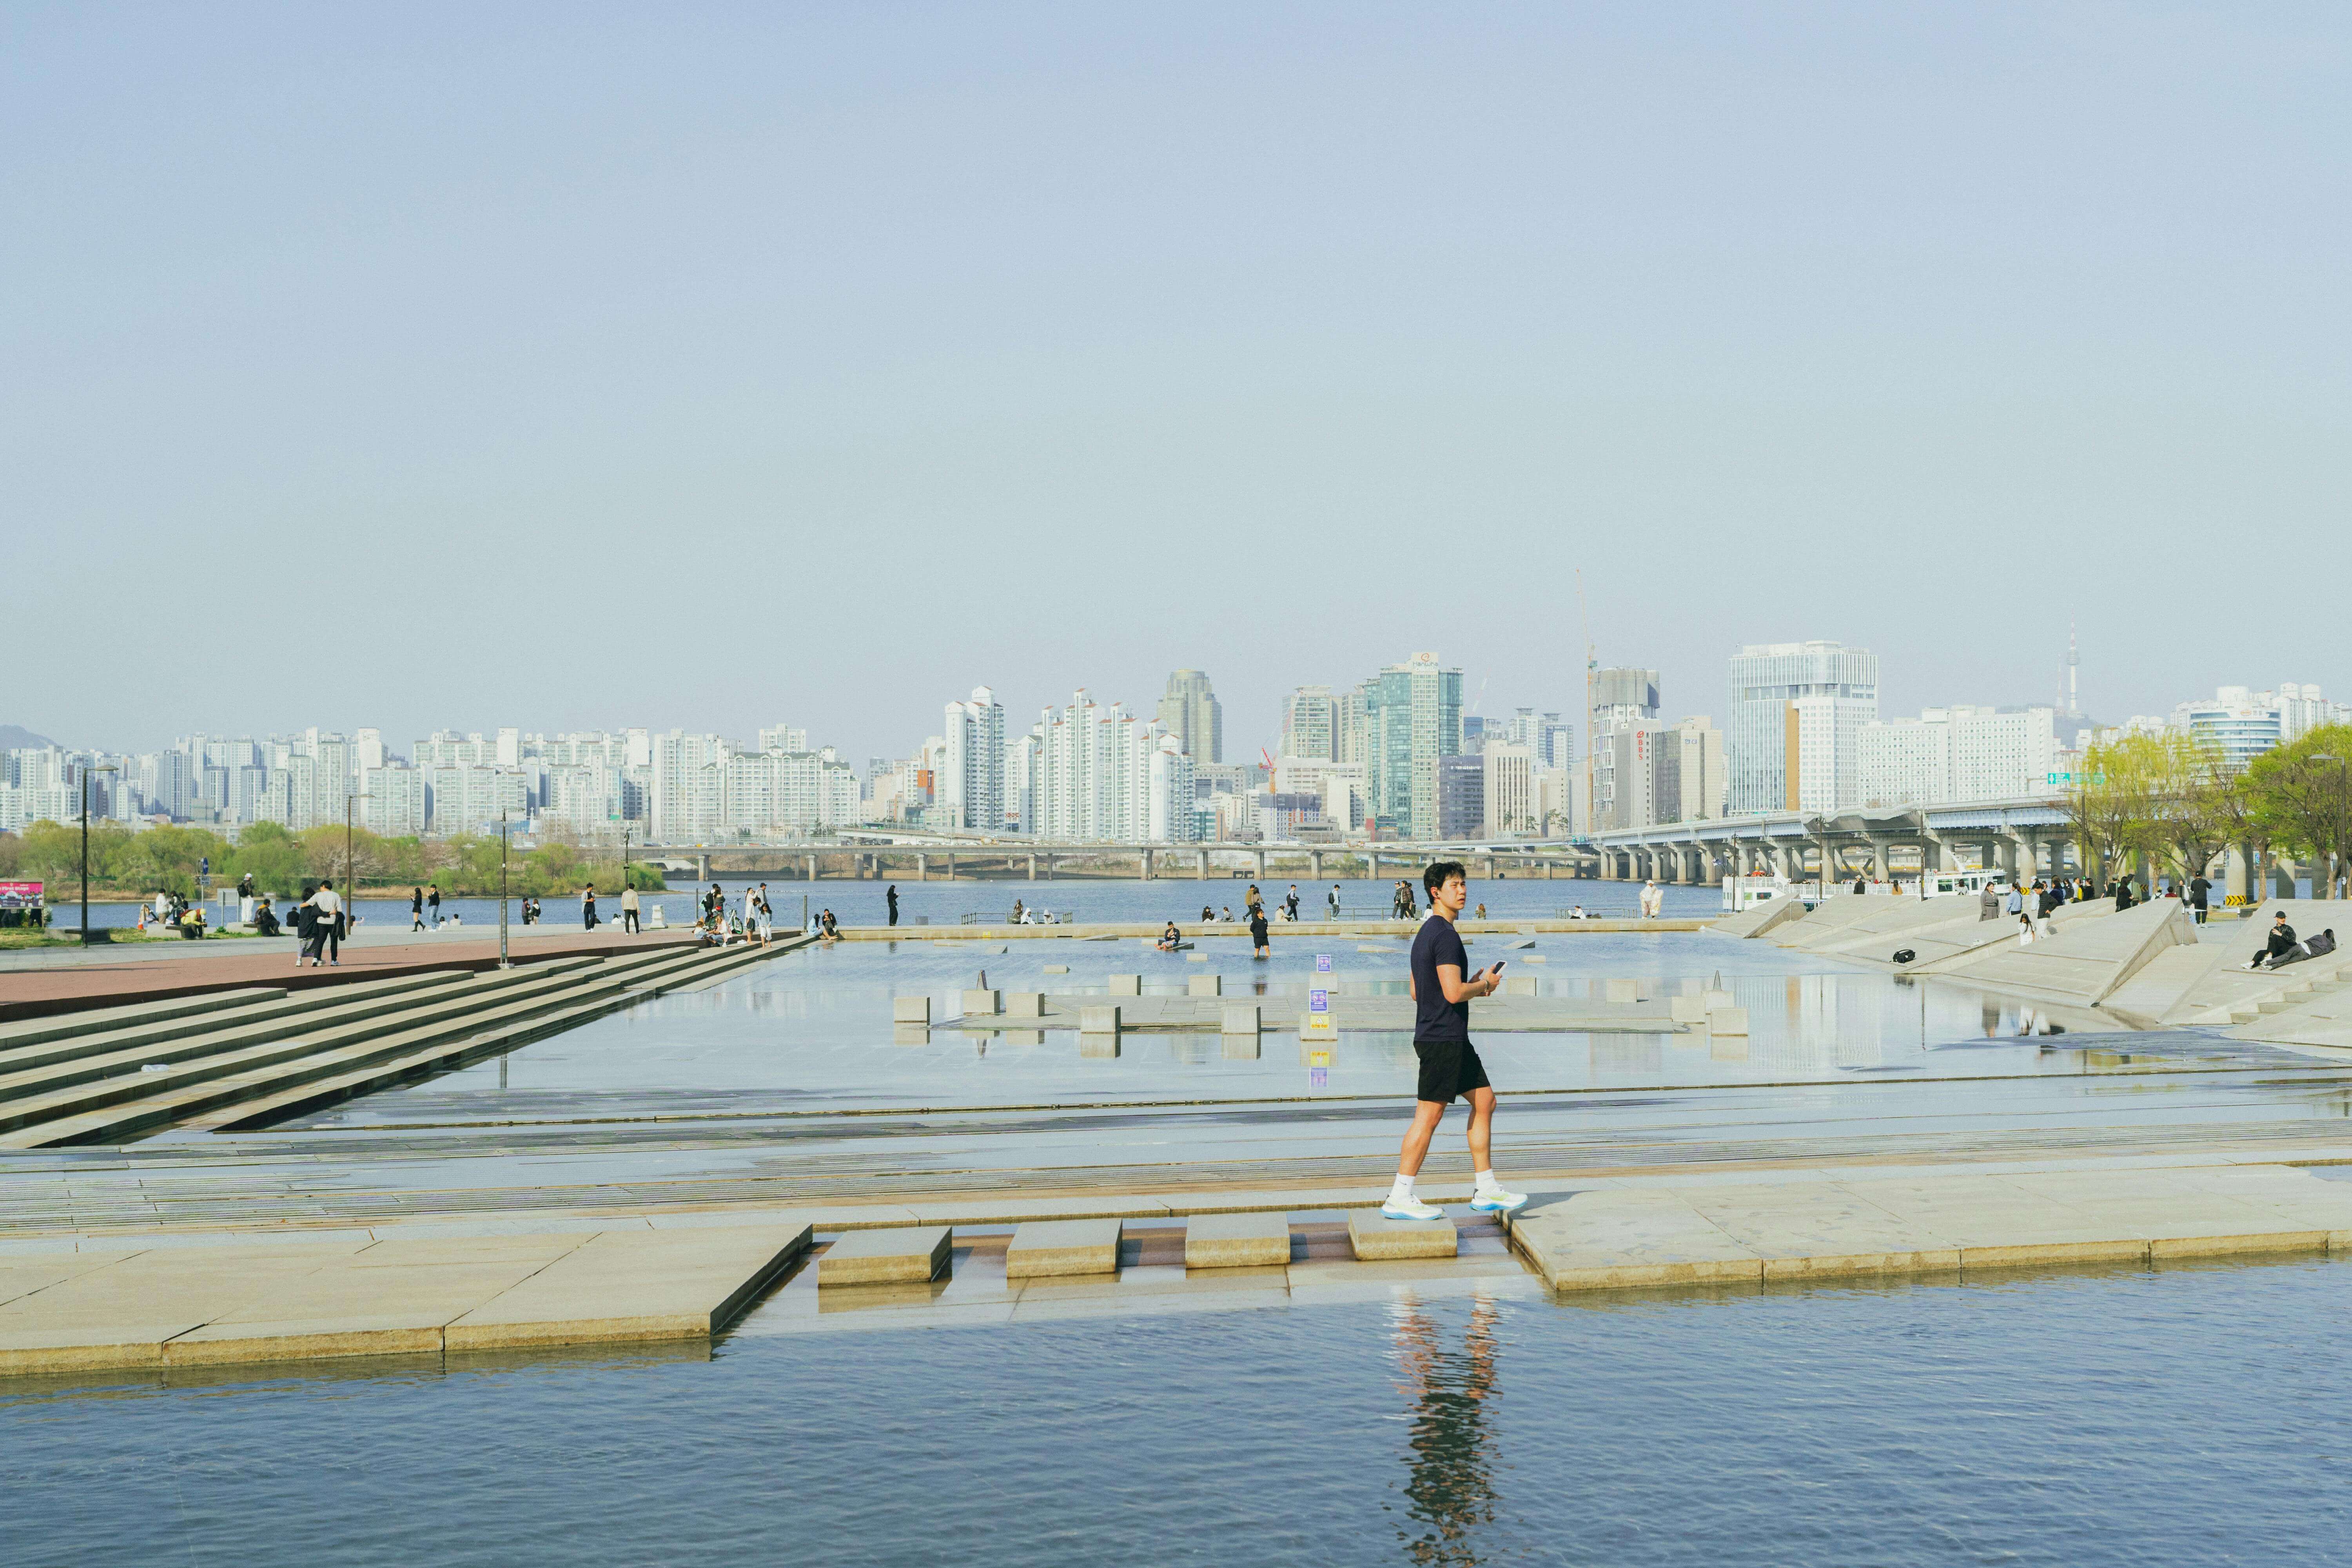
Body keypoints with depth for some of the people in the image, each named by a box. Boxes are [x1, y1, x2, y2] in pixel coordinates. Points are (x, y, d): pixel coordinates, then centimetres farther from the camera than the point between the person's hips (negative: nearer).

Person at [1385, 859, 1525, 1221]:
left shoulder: (1426, 933, 16)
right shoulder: (1445, 934, -17)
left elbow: (1416, 991, 20)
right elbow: (1454, 993, -24)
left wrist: (1473, 986, 16)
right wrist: (1485, 984, -5)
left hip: (1454, 1040, 11)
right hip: (1443, 1039, -11)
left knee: (1484, 1100, 13)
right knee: (1429, 1115, -6)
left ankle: (1486, 1191, 16)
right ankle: (1400, 1198, -1)